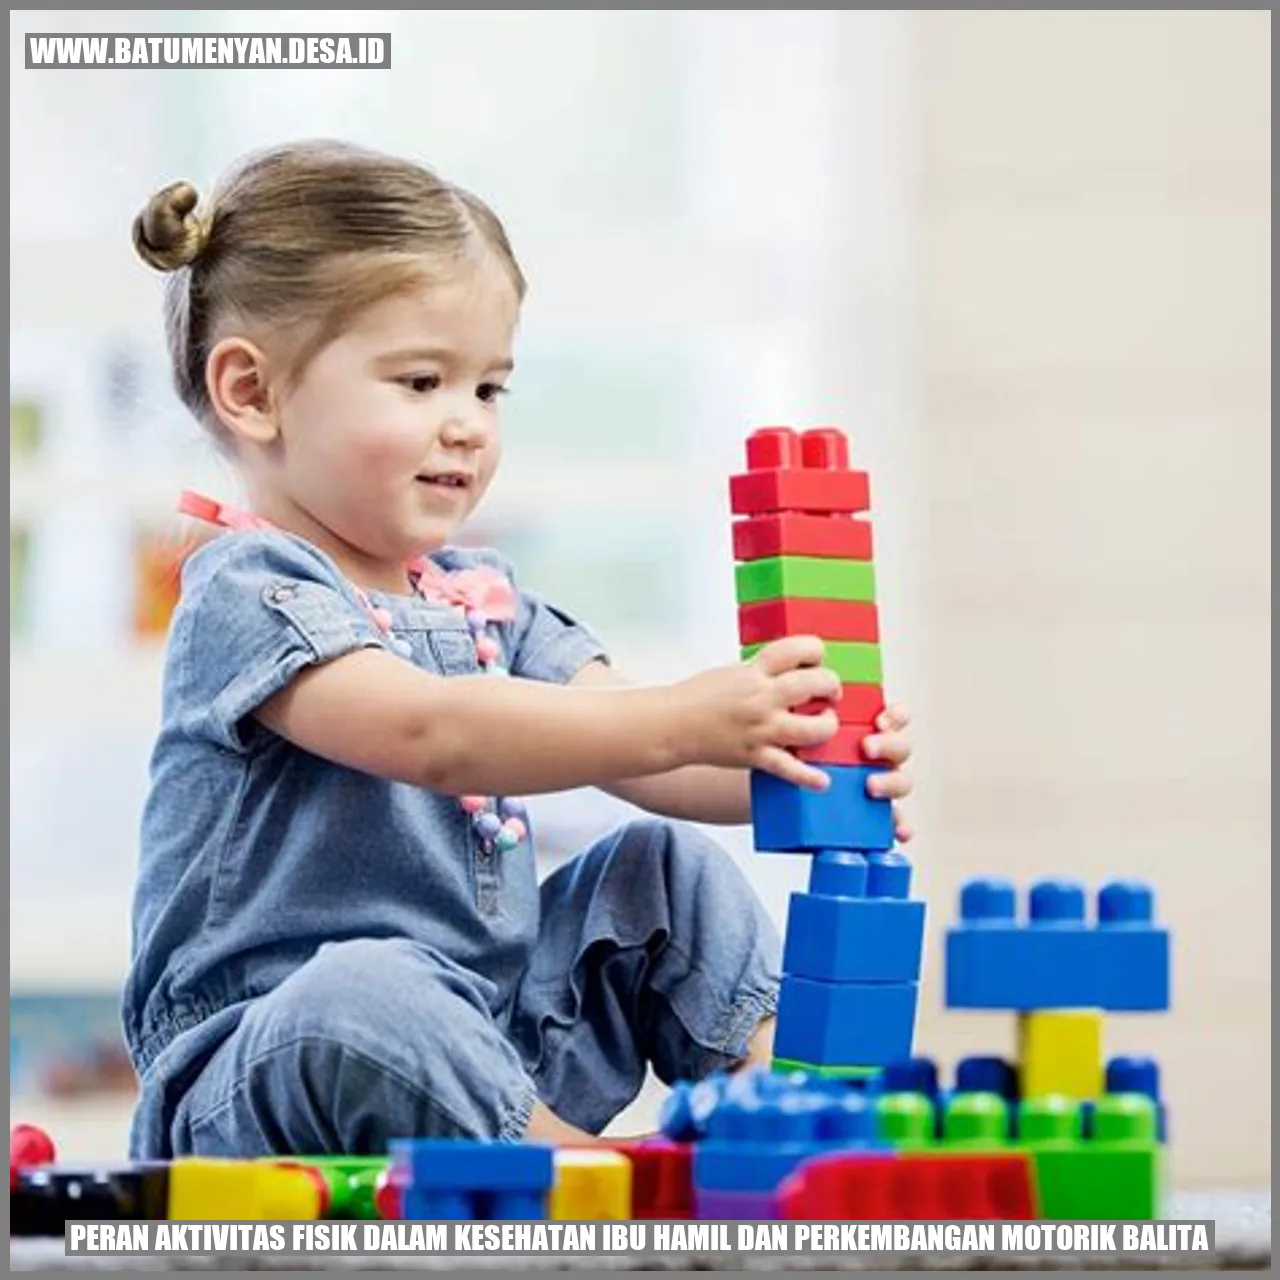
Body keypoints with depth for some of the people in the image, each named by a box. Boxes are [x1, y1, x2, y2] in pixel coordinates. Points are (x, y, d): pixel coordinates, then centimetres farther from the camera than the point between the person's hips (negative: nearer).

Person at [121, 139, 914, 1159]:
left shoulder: (482, 598, 14)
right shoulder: (246, 590, -12)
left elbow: (639, 758, 3)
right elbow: (429, 734, -30)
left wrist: (792, 765, -19)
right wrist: (683, 721, -39)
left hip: (493, 1049, 8)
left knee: (670, 870, 4)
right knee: (369, 996, -38)